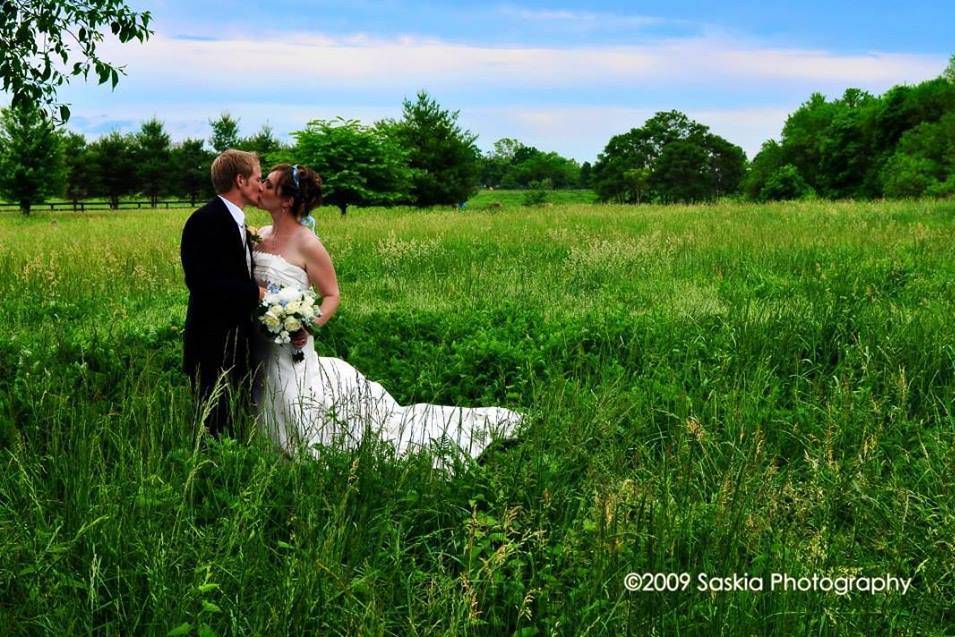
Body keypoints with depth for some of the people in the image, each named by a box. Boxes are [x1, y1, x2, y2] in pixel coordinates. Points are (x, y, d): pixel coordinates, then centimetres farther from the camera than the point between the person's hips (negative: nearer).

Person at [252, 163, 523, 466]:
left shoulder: (306, 244, -15)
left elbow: (332, 296, -10)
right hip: (260, 350, 8)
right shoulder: (261, 236, 6)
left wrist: (308, 326, -25)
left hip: (291, 350, -8)